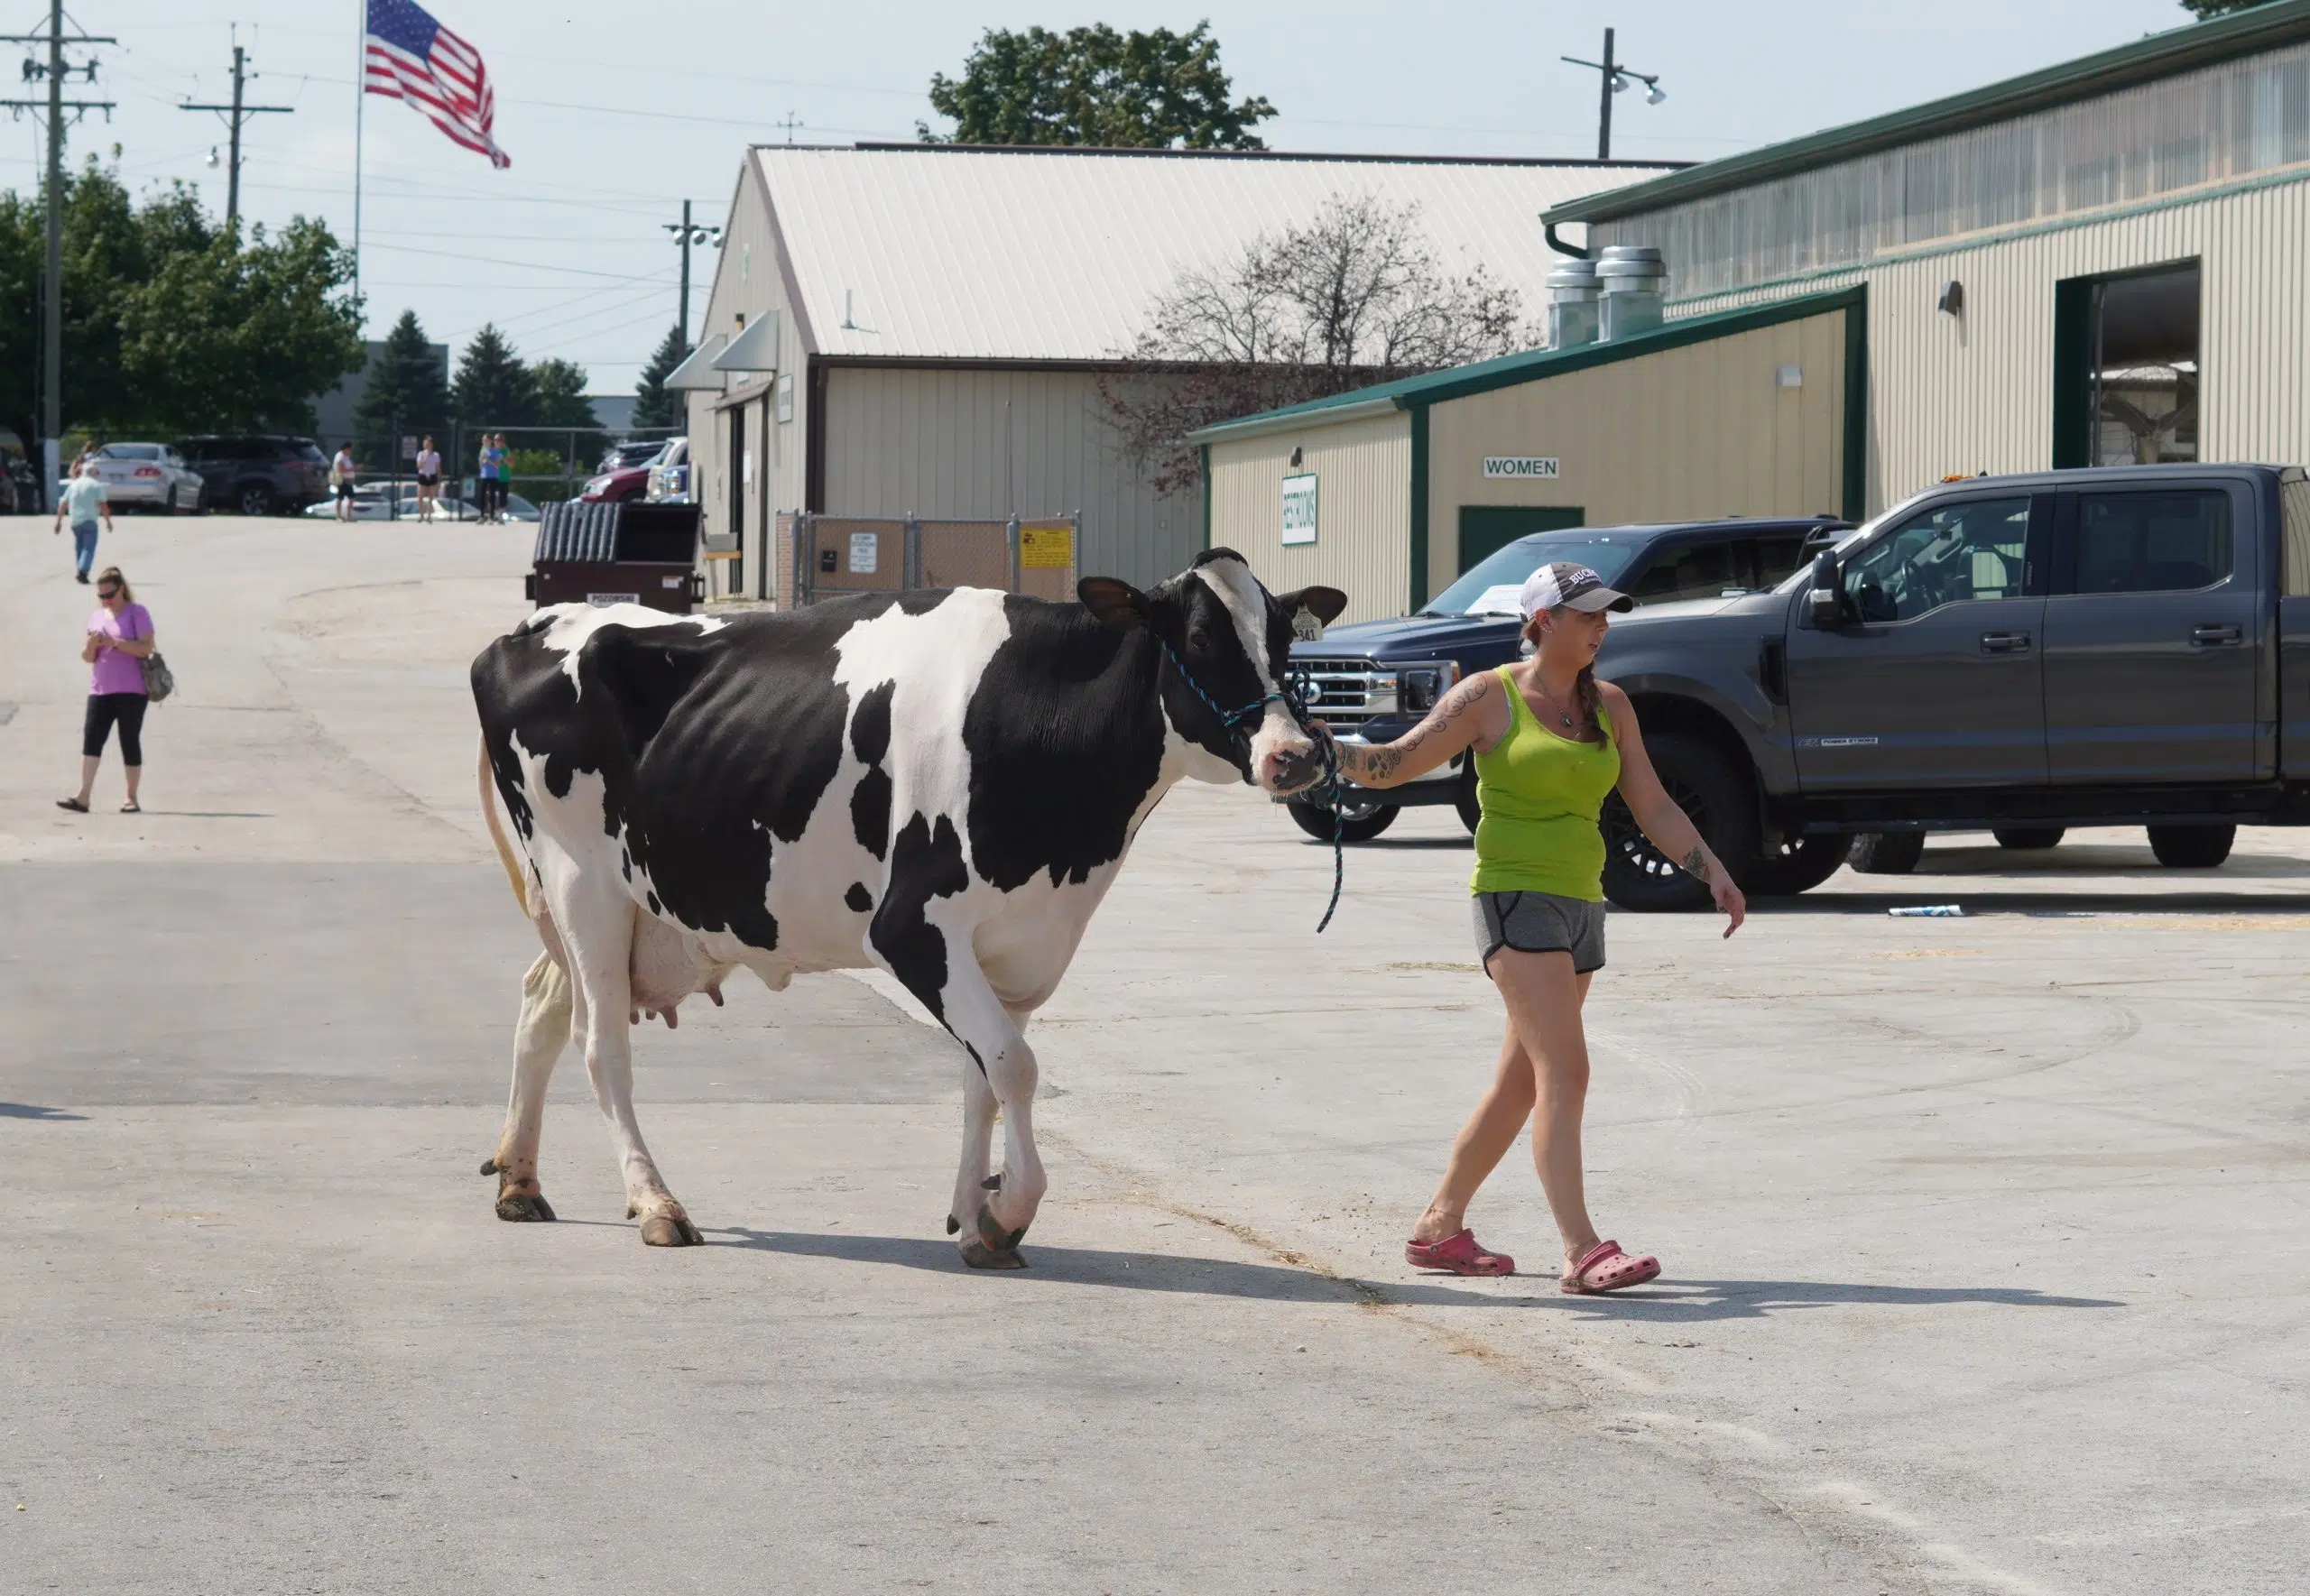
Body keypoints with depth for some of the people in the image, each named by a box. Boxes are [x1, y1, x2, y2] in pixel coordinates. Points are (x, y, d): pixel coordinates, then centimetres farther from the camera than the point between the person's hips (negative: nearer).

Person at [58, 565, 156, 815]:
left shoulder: (137, 613, -1)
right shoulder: (96, 617, 16)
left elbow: (146, 647, -13)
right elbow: (87, 657, 16)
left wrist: (114, 642, -18)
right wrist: (92, 644, -6)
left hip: (131, 691, -5)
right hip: (100, 691, 5)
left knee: (130, 742, 0)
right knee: (91, 740, -8)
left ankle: (132, 798, 8)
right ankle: (83, 798, -14)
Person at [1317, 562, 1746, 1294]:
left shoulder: (1609, 706, 13)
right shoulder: (1490, 697, -4)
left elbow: (1652, 804, 16)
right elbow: (1396, 762, -5)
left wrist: (1712, 871, 6)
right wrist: (1324, 747, -23)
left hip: (1580, 903, 7)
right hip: (1515, 896, -7)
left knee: (1522, 1082, 12)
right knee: (1564, 1070, -18)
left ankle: (1439, 1227, 24)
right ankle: (1582, 1250, -23)